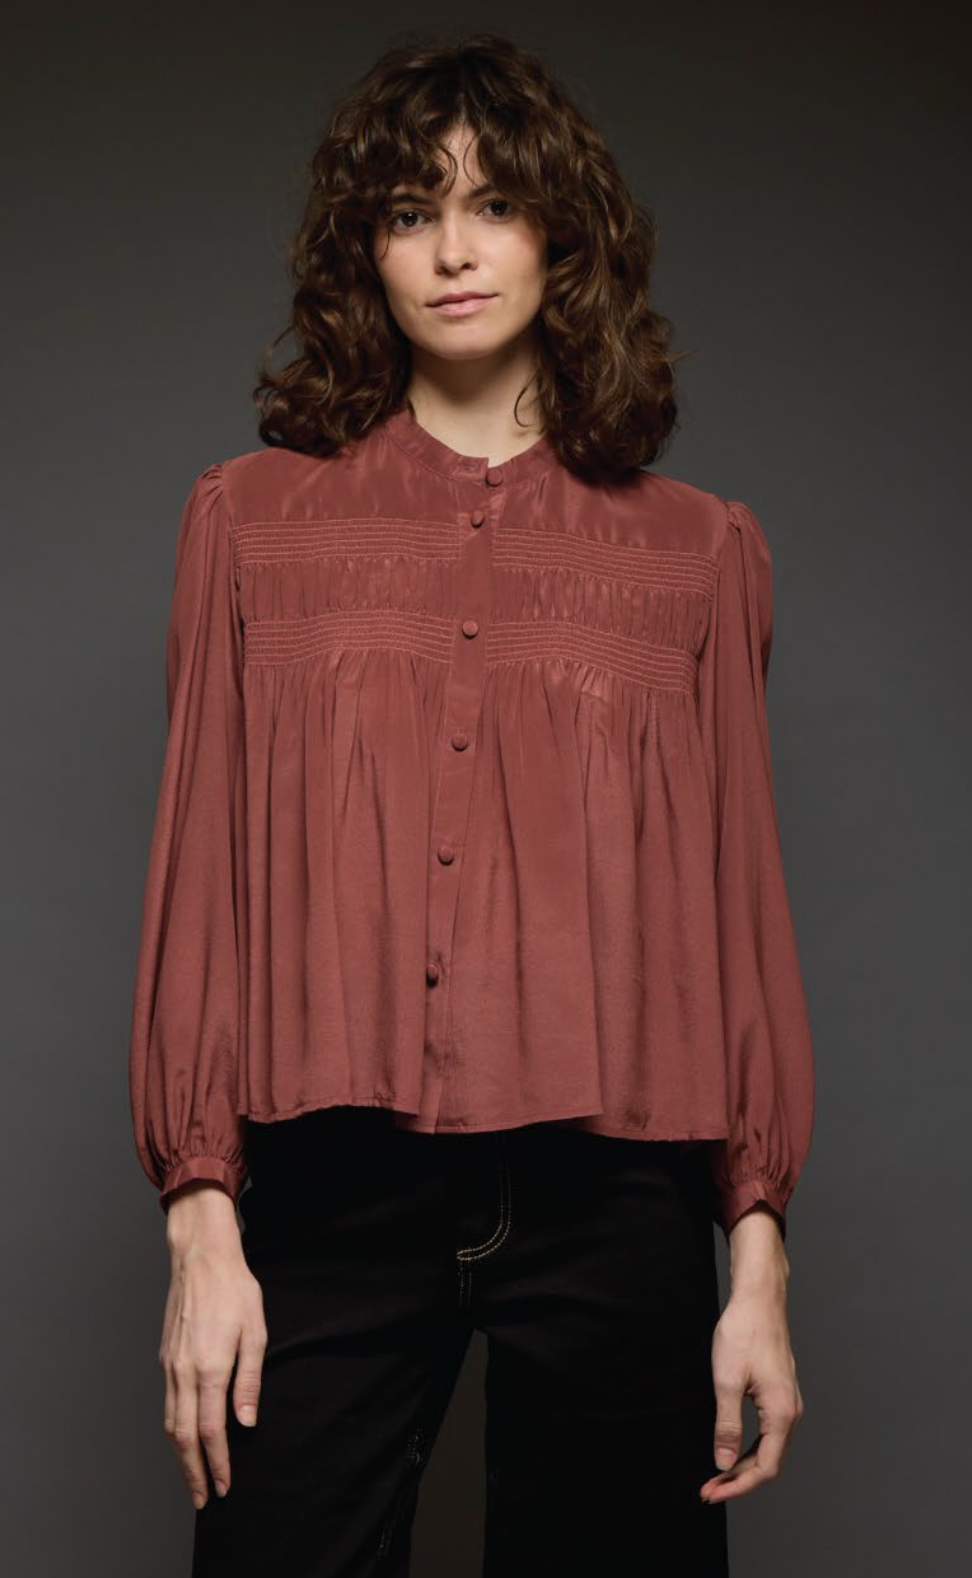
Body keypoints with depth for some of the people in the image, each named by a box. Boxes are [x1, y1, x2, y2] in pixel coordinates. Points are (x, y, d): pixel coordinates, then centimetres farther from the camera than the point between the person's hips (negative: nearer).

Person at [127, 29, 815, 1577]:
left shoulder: (699, 550, 8)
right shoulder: (250, 517, 9)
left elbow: (739, 897, 7)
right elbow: (200, 871, 6)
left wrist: (761, 1253, 2)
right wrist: (199, 1215, -1)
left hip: (612, 1192, 1)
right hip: (333, 1182, 0)